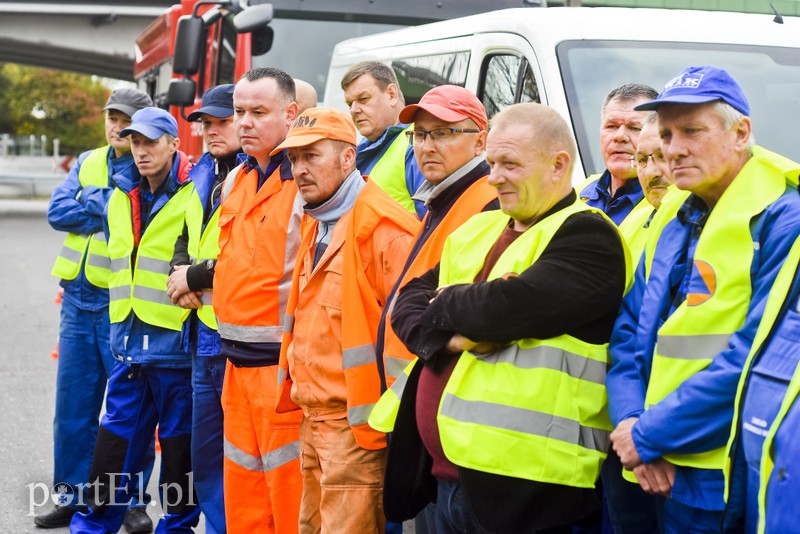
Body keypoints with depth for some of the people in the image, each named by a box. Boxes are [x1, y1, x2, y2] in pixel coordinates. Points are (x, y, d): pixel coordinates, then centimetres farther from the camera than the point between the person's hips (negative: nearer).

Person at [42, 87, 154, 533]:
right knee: (73, 406, 10)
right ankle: (75, 497, 23)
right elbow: (58, 212, 0)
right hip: (79, 300, 5)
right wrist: (108, 211, -10)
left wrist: (90, 204, -12)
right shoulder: (87, 163, 13)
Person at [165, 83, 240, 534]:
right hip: (205, 335, 9)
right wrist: (180, 270, 4)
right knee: (206, 456, 16)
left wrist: (196, 277, -10)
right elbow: (186, 239, 25)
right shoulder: (204, 175, 15)